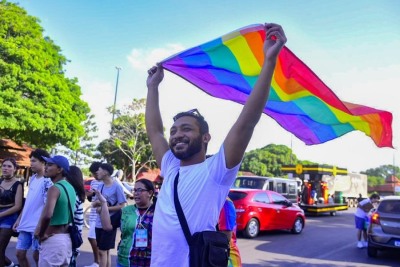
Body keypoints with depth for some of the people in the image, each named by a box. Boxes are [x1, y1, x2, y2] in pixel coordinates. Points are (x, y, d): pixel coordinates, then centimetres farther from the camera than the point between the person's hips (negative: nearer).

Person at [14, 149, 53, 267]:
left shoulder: (47, 181, -14)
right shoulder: (32, 179, 11)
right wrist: (19, 219, 16)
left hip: (38, 226, -8)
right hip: (26, 224, 8)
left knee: (37, 255, 2)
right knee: (19, 253, 11)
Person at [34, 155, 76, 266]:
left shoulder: (55, 188, -17)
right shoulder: (70, 188, 11)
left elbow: (47, 215, -32)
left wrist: (41, 234, -15)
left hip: (53, 240, -9)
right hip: (66, 238, 9)